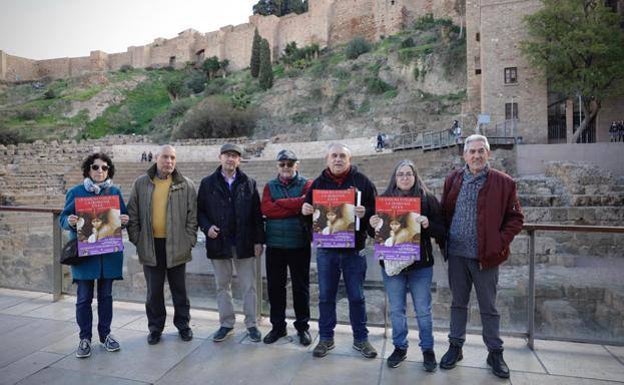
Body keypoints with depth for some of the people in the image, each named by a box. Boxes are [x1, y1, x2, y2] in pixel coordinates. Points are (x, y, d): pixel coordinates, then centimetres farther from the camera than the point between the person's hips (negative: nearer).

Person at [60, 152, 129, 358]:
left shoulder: (115, 192, 6)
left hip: (109, 252, 2)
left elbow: (123, 217, 11)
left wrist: (124, 220, -12)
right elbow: (63, 219, 1)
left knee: (106, 295, 11)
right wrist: (70, 221, -21)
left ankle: (105, 334, 26)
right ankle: (85, 338, 18)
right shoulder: (75, 192, 0)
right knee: (84, 297, 3)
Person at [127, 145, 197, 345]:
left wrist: (189, 240, -5)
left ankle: (183, 324, 27)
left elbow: (192, 216, 0)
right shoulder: (141, 183, 4)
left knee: (179, 289, 11)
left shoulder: (186, 185, 0)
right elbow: (133, 214, 6)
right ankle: (155, 327, 28)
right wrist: (136, 239, 0)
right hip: (150, 246, 1)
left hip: (177, 246, -1)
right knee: (154, 290, 12)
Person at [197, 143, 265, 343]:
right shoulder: (208, 183, 4)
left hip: (244, 243, 0)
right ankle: (227, 324, 25)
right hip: (219, 243, 1)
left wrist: (258, 240, -4)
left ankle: (251, 324, 19)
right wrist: (207, 226, -12)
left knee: (249, 286, 6)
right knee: (222, 286, 12)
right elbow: (200, 210, 7)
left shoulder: (249, 184, 4)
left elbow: (257, 214, 1)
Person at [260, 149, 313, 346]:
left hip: (299, 244, -2)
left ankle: (302, 326, 23)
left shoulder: (307, 184, 2)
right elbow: (266, 209, -9)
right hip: (274, 245, 3)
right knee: (275, 286, 10)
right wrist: (295, 208, -15)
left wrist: (280, 203, -12)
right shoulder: (270, 186, 9)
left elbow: (308, 204, -18)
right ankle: (278, 326, 26)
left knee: (301, 286, 8)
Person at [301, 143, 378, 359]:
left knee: (357, 297, 10)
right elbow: (308, 209, 10)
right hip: (326, 248, 2)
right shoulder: (318, 183, 5)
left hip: (354, 249, -1)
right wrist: (304, 210, -13)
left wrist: (365, 213, -22)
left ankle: (360, 338, 26)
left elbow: (376, 210, -1)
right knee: (326, 296, 11)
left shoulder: (361, 181, 0)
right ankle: (326, 338, 27)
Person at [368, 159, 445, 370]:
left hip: (420, 264, -2)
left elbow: (441, 231, -3)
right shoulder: (384, 199, 3)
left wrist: (427, 224, -22)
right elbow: (376, 231, 10)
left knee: (423, 310, 9)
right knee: (396, 310, 12)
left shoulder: (428, 199, -2)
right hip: (391, 263, 2)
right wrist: (373, 225, -13)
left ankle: (427, 350, 27)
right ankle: (399, 348, 29)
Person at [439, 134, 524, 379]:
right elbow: (444, 213, 11)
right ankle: (455, 346, 29)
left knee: (489, 307, 10)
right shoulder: (453, 180, 6)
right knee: (458, 303, 15)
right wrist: (444, 240, 1)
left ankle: (495, 352, 26)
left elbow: (515, 218, -1)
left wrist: (500, 244, -10)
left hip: (486, 256, -2)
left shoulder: (503, 183, -4)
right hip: (456, 254, 3)